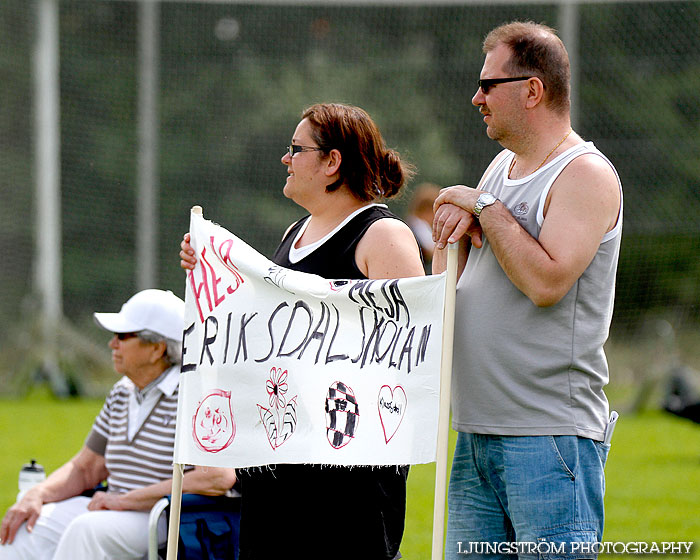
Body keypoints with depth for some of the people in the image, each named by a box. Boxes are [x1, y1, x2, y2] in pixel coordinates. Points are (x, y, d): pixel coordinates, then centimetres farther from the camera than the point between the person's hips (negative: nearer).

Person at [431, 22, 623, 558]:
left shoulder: (585, 174, -9)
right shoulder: (503, 166, 18)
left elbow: (546, 282, -22)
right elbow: (443, 284, 21)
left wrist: (484, 206, -13)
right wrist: (455, 221, 0)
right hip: (477, 432, 8)